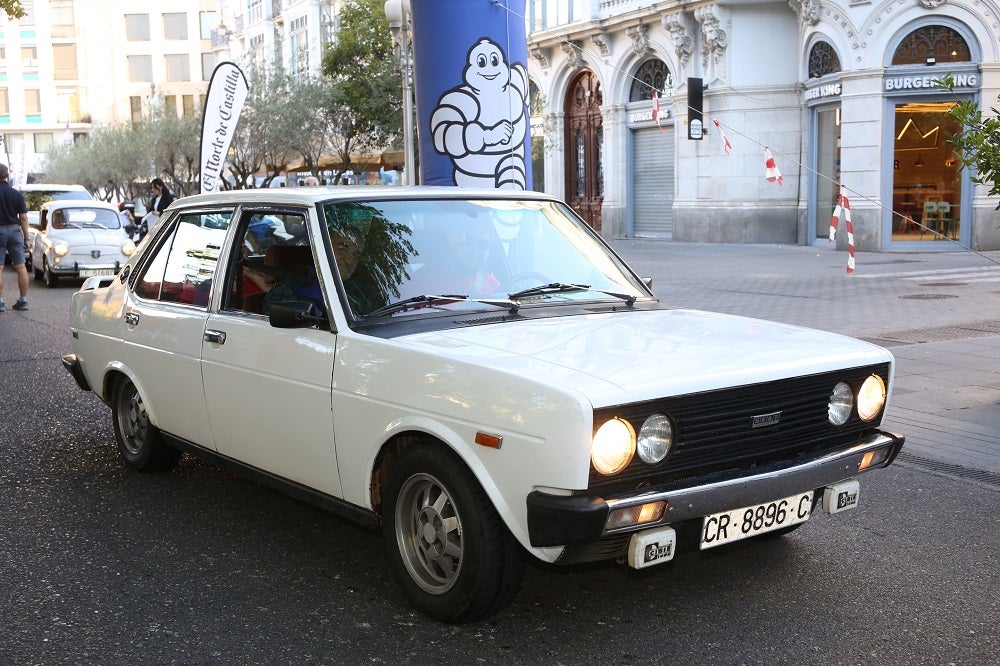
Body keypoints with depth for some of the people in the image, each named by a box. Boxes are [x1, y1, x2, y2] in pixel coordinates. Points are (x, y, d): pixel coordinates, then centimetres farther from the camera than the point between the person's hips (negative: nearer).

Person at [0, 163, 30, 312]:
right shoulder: (17, 194, 1)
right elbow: (23, 218, 2)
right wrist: (26, 238, 6)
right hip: (14, 230, 3)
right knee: (21, 267, 6)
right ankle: (23, 300, 8)